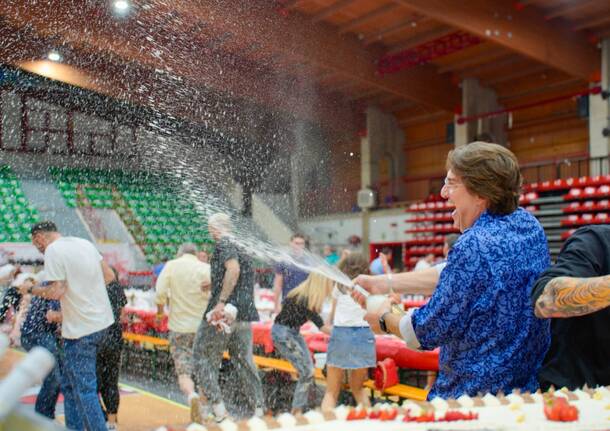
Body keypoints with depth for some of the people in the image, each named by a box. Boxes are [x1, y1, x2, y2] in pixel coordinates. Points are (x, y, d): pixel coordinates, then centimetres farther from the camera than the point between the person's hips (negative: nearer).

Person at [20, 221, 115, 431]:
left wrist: (31, 289, -2)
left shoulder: (53, 250, -12)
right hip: (101, 320, 8)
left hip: (81, 328, -8)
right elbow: (109, 275, 13)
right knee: (69, 382, 19)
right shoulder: (85, 243, 10)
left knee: (84, 389, -1)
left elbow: (57, 291, -18)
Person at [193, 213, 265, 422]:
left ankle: (217, 405, -5)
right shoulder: (241, 249, 20)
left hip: (224, 311, -8)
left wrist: (221, 302, -26)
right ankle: (259, 407, 11)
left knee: (202, 356, 4)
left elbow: (233, 269, -24)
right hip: (245, 315, 8)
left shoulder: (224, 244, -6)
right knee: (245, 361, 13)